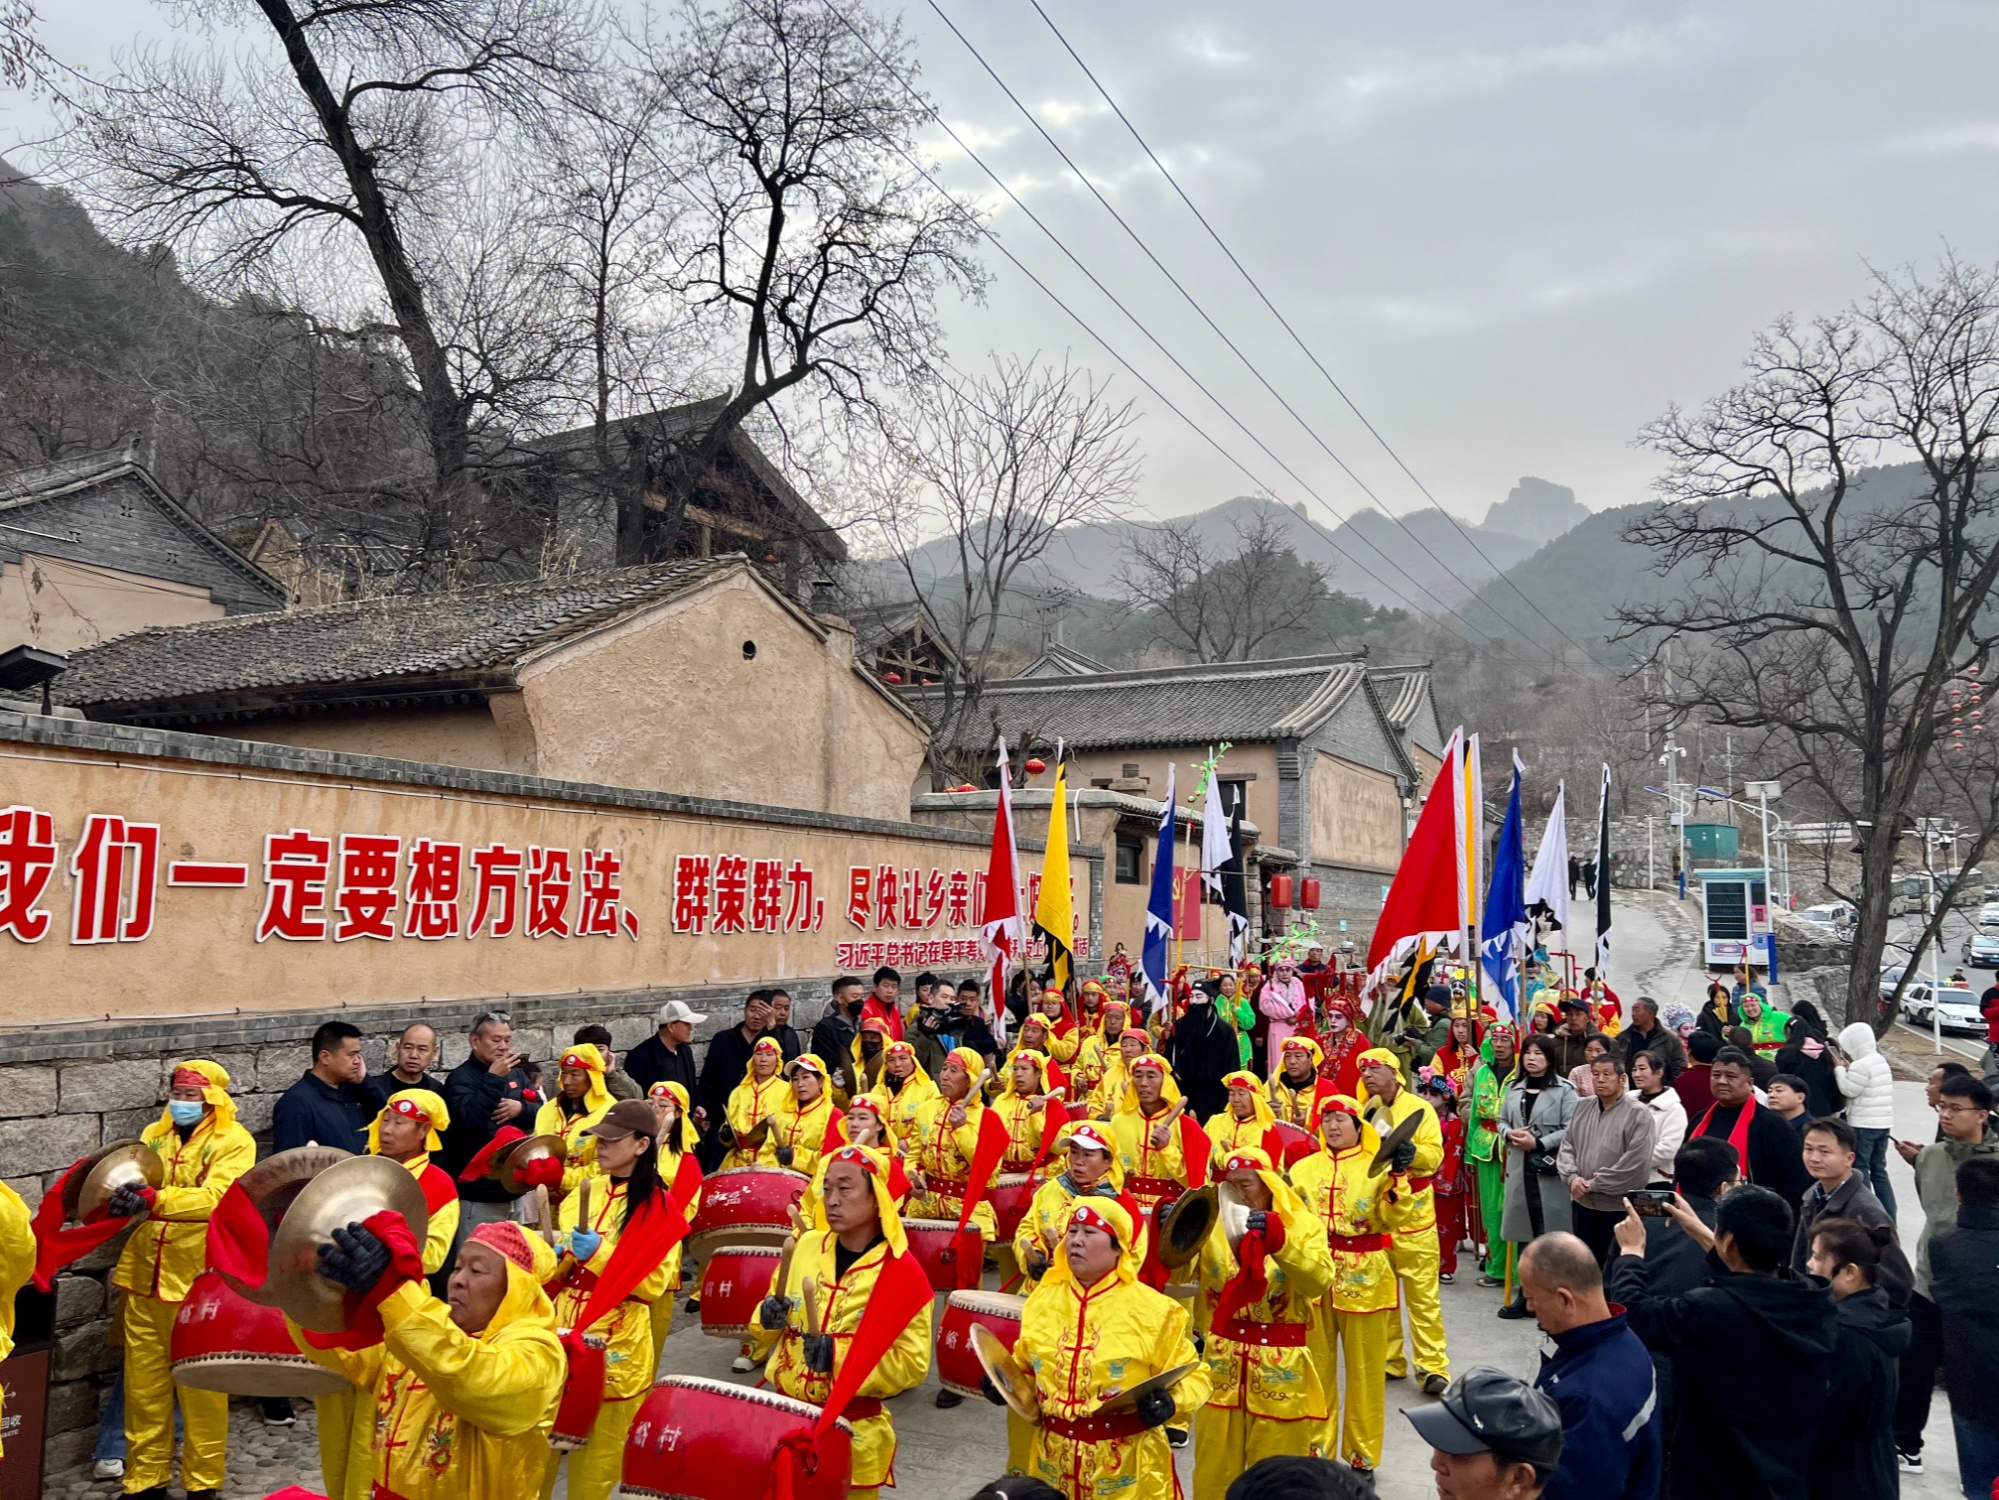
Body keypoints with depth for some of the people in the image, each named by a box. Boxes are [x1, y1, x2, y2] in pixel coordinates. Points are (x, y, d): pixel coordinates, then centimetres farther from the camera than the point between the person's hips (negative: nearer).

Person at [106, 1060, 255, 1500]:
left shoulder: (234, 1142, -8)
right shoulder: (153, 1135, 11)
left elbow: (215, 1197, -22)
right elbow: (135, 1186, 11)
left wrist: (152, 1198, -32)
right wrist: (122, 1194, -11)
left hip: (199, 1279, -5)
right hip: (145, 1275, 5)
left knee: (201, 1385, 4)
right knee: (143, 1382, 12)